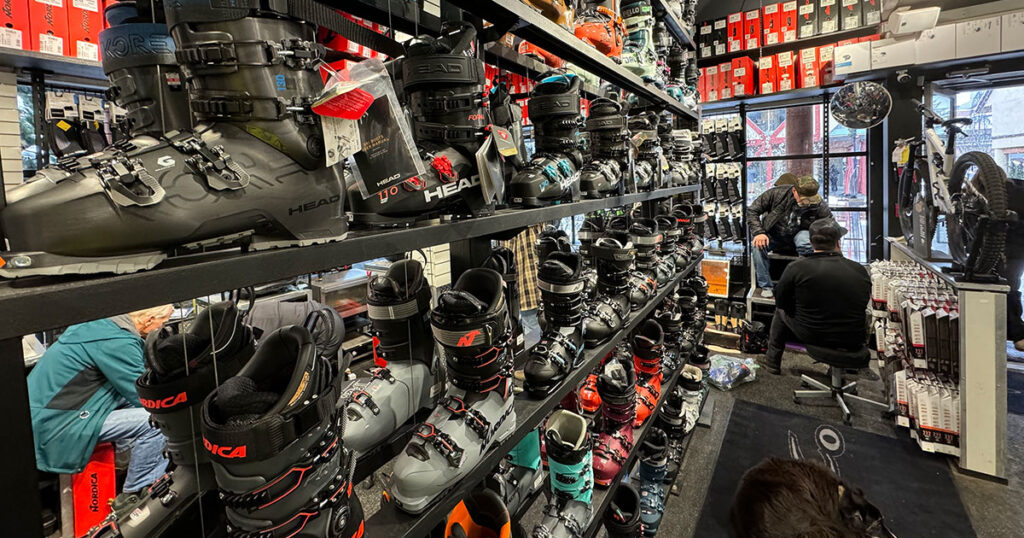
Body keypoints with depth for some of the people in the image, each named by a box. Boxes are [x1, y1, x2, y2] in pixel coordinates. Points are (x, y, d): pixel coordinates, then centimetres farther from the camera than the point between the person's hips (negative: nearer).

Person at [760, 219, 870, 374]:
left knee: (781, 312, 26)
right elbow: (864, 303, 9)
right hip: (854, 341, 3)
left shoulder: (796, 268, -14)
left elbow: (781, 302, -3)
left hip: (811, 336, -3)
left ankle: (772, 362, 37)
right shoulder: (860, 270, -5)